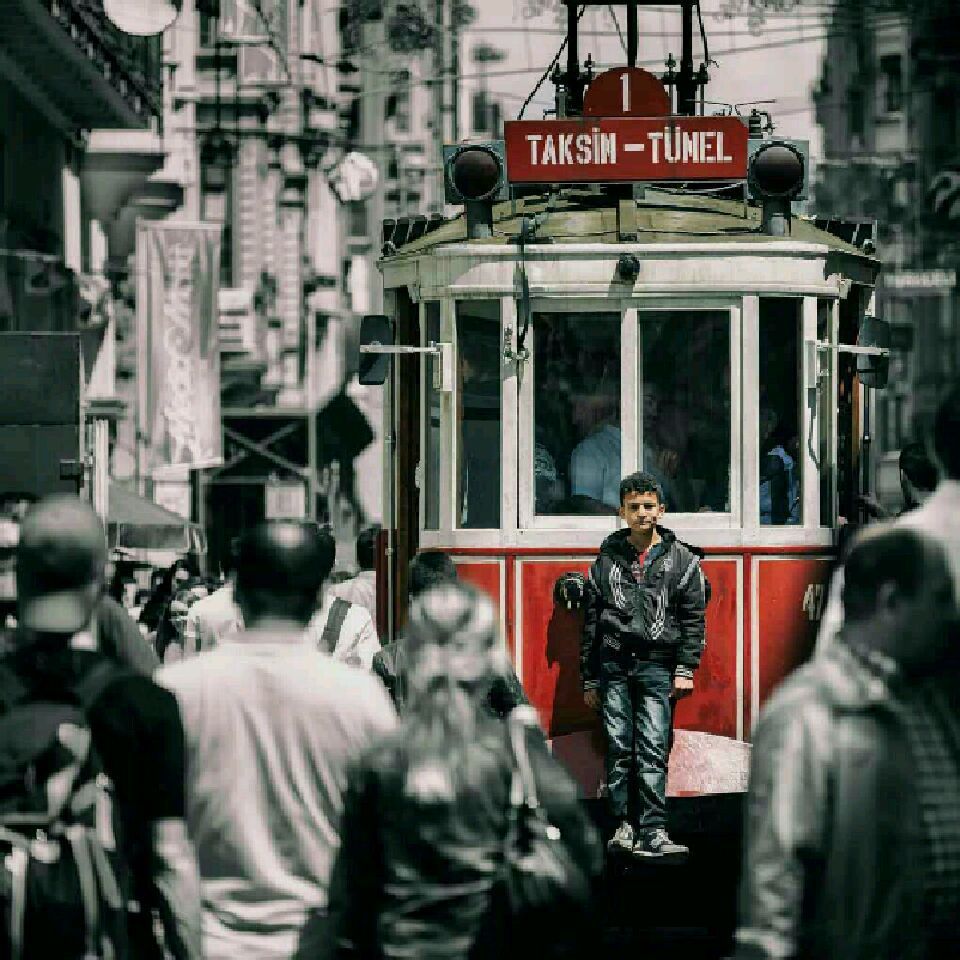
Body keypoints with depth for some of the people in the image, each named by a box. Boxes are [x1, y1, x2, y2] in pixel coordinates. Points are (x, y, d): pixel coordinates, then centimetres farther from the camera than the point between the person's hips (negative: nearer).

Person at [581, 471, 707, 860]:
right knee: (618, 748, 0)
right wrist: (589, 680, 13)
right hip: (614, 665, 2)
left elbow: (693, 619, 4)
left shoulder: (681, 560, 7)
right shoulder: (607, 559, 12)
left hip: (656, 666, -2)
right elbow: (591, 621, 14)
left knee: (653, 751, -8)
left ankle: (653, 832, -12)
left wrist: (685, 669, -6)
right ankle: (624, 824, 5)